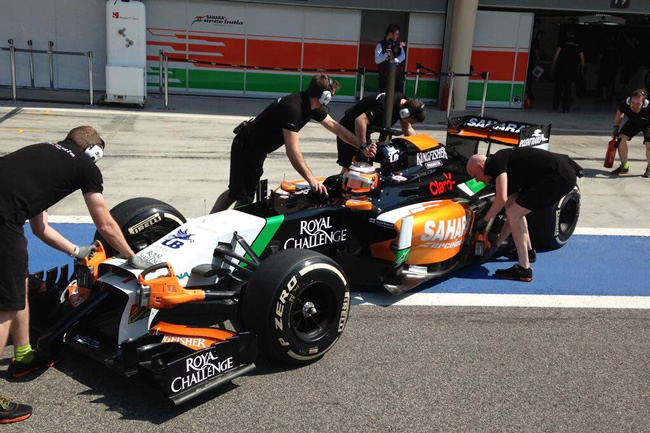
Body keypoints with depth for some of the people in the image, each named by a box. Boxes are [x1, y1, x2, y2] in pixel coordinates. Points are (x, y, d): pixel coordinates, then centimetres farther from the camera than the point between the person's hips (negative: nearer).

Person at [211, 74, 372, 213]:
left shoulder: (313, 106, -2)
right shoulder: (293, 108, -30)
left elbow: (334, 126, 11)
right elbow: (292, 151, -33)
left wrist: (362, 147, 10)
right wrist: (312, 180, -33)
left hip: (256, 148, 9)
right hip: (247, 147, -9)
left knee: (236, 191, 13)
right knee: (244, 198, -6)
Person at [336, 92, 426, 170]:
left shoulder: (403, 102, -6)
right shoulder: (387, 107, -35)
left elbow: (408, 129, 4)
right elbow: (360, 120, -43)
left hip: (361, 129, 10)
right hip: (349, 128, -9)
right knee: (348, 166, -10)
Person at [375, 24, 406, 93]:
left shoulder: (398, 44, 10)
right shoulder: (381, 45, -5)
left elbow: (403, 55, -3)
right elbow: (377, 60, -13)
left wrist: (395, 60, -23)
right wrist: (386, 54, -28)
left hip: (398, 76, 4)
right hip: (385, 77, -4)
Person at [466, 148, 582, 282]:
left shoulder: (497, 160, -6)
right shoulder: (506, 172, 19)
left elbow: (501, 199, -17)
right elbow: (513, 214, 22)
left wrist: (484, 220, 0)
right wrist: (497, 244, 27)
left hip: (560, 176, -10)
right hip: (560, 175, 10)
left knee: (514, 213, -6)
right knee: (515, 211, 22)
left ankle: (524, 269, -3)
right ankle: (528, 251, 40)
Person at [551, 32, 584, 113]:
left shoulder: (564, 43, 3)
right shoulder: (578, 45, 10)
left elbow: (556, 54, -4)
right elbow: (582, 59, 8)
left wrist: (553, 66, 1)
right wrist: (581, 70, 15)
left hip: (561, 67, -1)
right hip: (572, 69, 1)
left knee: (558, 87, 10)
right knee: (568, 88, 3)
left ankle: (555, 105, 12)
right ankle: (565, 108, -1)